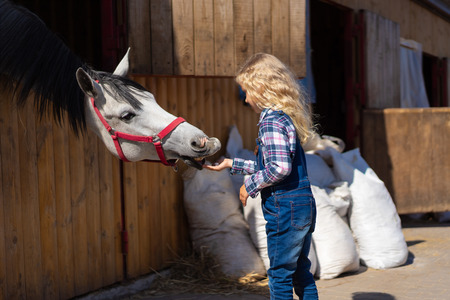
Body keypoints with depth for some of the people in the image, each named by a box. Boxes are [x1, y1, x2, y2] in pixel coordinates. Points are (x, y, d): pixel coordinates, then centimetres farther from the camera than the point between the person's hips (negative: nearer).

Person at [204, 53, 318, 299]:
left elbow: (280, 168, -26)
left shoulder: (271, 120, -15)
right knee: (300, 273, 16)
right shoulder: (286, 116, 14)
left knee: (280, 275, 1)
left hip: (284, 207, -9)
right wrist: (231, 164, 24)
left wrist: (250, 186, -12)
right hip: (304, 204, 9)